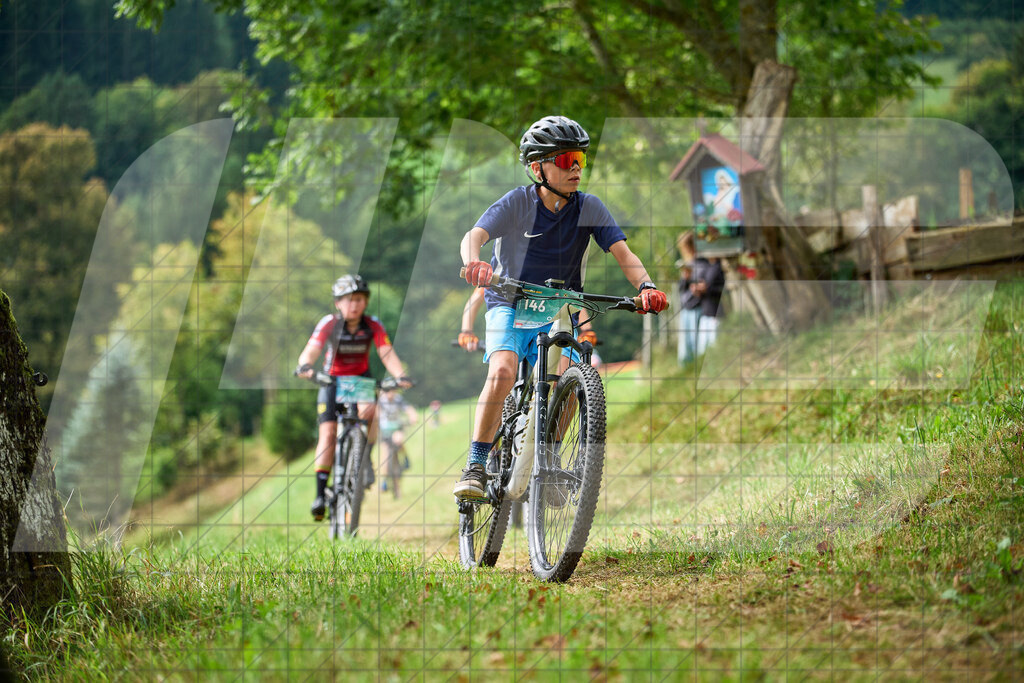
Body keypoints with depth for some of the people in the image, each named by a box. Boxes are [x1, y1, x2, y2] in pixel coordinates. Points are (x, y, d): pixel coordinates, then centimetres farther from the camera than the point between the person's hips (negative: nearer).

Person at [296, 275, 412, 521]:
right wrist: (306, 366, -53)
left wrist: (400, 376, -42)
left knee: (368, 410, -32)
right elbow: (311, 350, -30)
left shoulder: (372, 325, -15)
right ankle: (320, 494, -13)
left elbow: (387, 353, -23)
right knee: (328, 434, -14)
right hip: (332, 380, -1)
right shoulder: (329, 323, -19)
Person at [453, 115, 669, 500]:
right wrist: (474, 263, -50)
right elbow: (474, 236, -26)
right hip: (511, 305, -2)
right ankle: (475, 468, -20)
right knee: (503, 371, -29)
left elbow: (623, 253, -14)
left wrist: (646, 286, -35)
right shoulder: (518, 203, -13)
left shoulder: (589, 208, -6)